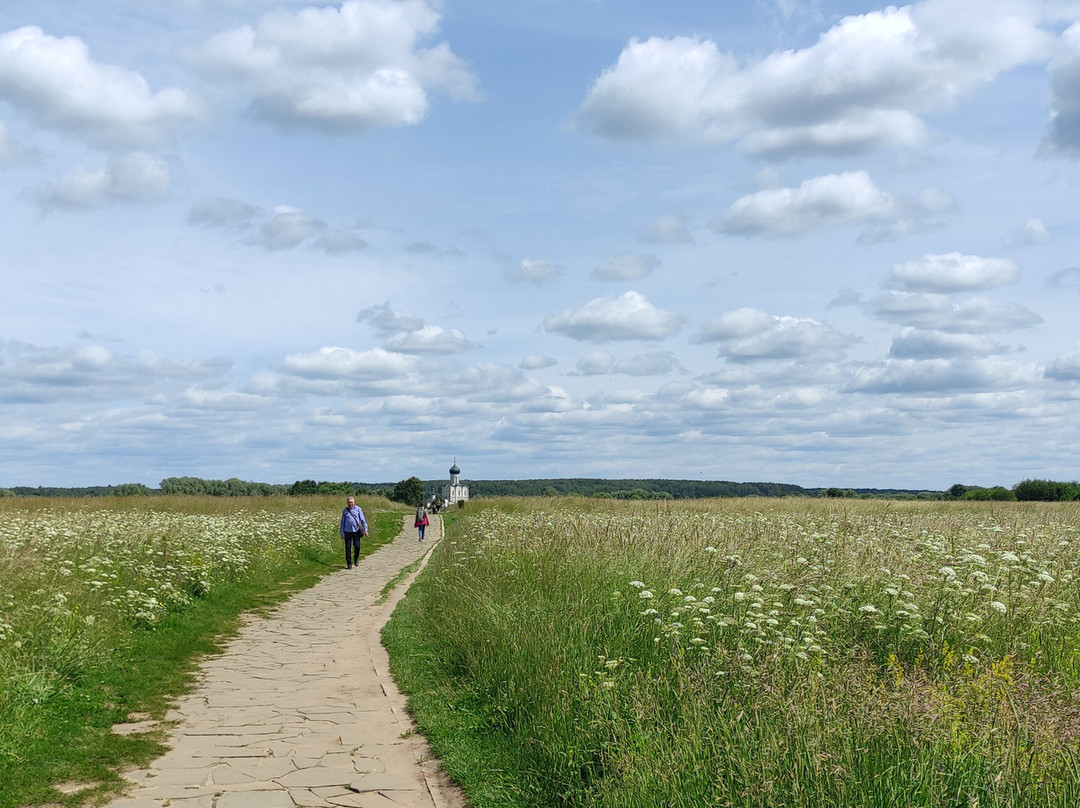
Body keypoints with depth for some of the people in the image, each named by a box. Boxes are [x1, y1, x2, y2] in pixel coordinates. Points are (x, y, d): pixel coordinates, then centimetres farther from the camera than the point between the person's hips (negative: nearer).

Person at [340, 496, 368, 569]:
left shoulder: (358, 509, 2)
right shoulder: (345, 511, 7)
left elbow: (362, 520, 3)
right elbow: (342, 522, 12)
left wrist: (365, 530, -3)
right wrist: (342, 533, 7)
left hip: (356, 531, -1)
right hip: (348, 531, 1)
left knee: (357, 546, -1)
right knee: (348, 548, 0)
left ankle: (356, 558, 27)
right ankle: (349, 564, 8)